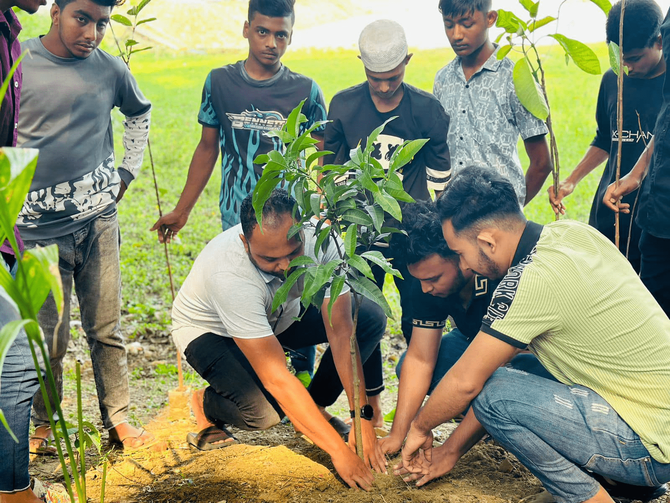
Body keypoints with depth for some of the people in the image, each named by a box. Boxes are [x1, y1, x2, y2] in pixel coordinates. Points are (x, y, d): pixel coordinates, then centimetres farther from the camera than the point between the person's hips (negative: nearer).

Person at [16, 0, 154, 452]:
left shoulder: (110, 69, 4)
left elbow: (140, 114, 23)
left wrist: (128, 172, 16)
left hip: (98, 217, 2)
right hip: (37, 225, -2)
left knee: (106, 329, 6)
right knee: (49, 335, 3)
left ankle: (117, 420, 16)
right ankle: (42, 425, 20)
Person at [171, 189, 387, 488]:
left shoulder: (319, 239, -30)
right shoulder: (229, 275, -41)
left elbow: (341, 332, -24)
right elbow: (277, 379, -41)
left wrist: (362, 419, -29)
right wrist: (339, 452, -40)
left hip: (280, 314, 5)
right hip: (210, 329, -5)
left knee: (371, 319, -16)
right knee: (264, 411, -33)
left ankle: (315, 405, 3)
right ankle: (206, 404, 2)